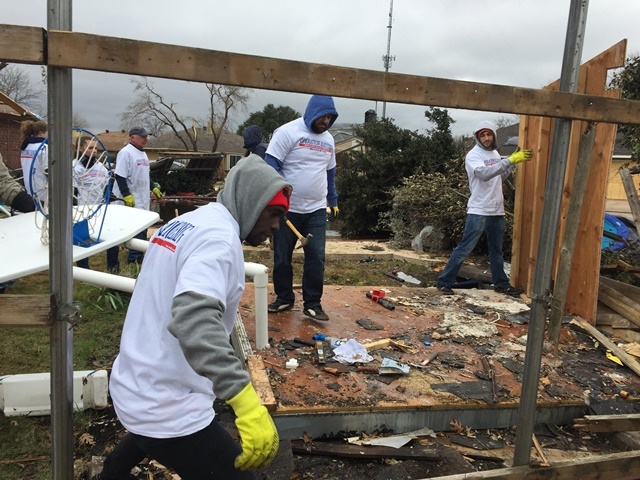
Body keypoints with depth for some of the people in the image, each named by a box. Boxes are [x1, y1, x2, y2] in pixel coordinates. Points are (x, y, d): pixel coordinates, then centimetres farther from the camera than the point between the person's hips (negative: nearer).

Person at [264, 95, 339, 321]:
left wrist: (333, 200, 20)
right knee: (282, 257, 8)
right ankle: (284, 298, 25)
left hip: (317, 211, 4)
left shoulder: (328, 139, 12)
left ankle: (312, 303, 10)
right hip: (287, 209, -4)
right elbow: (271, 164, -12)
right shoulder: (288, 132, -8)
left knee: (316, 258, -1)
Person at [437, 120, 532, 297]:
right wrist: (510, 160, -32)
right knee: (464, 249, -7)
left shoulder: (495, 154, 13)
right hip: (478, 211, -7)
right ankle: (445, 282, 0)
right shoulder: (473, 155, -11)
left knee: (497, 250, 18)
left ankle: (501, 283, 30)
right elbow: (484, 174, -29)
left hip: (497, 211, 8)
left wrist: (513, 162, 7)